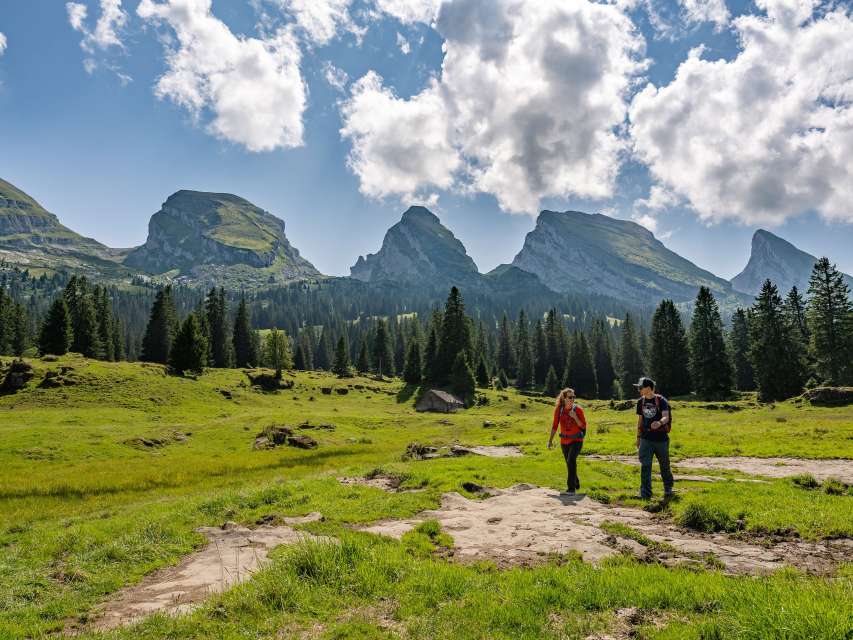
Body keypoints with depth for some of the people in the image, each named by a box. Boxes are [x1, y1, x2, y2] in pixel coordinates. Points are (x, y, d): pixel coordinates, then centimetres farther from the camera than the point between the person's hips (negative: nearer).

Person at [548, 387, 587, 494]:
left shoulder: (578, 409, -12)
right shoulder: (559, 409, -5)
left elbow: (583, 426, -9)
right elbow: (555, 425, 4)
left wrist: (575, 417, -23)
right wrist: (550, 440, 4)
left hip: (576, 440, -4)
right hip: (564, 441, 4)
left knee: (571, 461, -23)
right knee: (570, 464, 16)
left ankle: (571, 488, -19)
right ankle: (576, 484, 41)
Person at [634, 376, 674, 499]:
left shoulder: (661, 400, -11)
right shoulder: (641, 402, 5)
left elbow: (666, 417, -25)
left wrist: (659, 422, -47)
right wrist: (638, 436, 15)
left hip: (661, 438, -3)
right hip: (646, 439, 3)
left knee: (664, 465, 12)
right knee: (645, 466, -6)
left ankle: (668, 488, 35)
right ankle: (645, 493, -3)